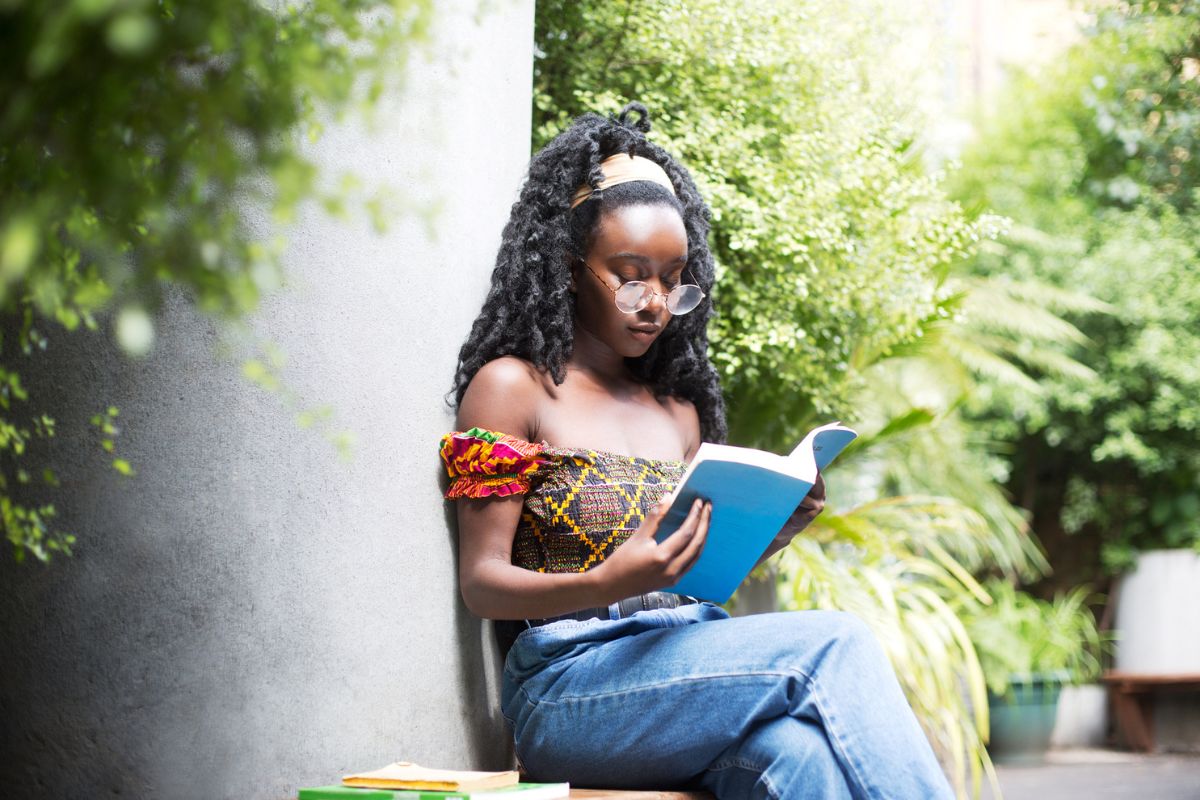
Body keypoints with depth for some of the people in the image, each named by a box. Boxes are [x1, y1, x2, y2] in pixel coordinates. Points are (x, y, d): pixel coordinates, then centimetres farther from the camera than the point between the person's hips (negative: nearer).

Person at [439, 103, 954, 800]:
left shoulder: (679, 410, 23)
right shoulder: (511, 386, 4)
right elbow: (483, 582, -3)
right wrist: (605, 586, -22)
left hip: (688, 661, 5)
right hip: (569, 681, -5)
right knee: (836, 644, -27)